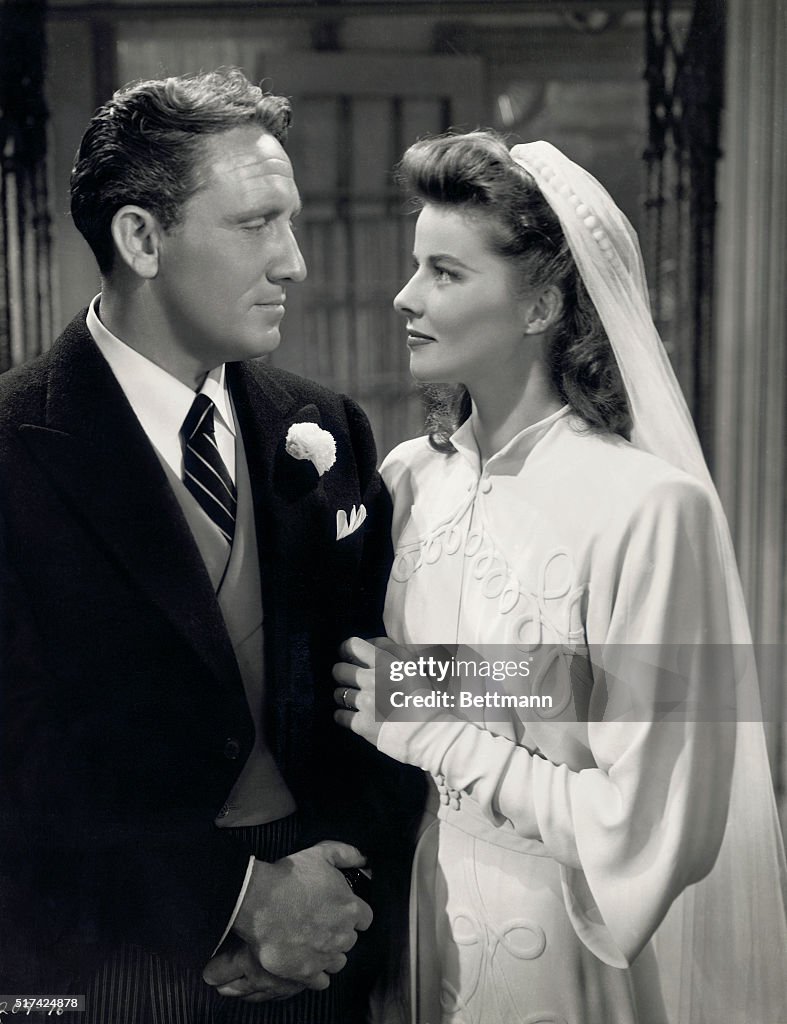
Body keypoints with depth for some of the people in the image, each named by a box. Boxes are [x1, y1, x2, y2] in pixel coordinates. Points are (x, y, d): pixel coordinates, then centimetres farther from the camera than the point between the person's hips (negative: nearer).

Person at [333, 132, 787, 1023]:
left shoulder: (647, 507, -22)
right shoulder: (409, 476, -3)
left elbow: (641, 833, -21)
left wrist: (426, 726, -18)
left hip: (560, 950, -5)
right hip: (420, 910, 6)